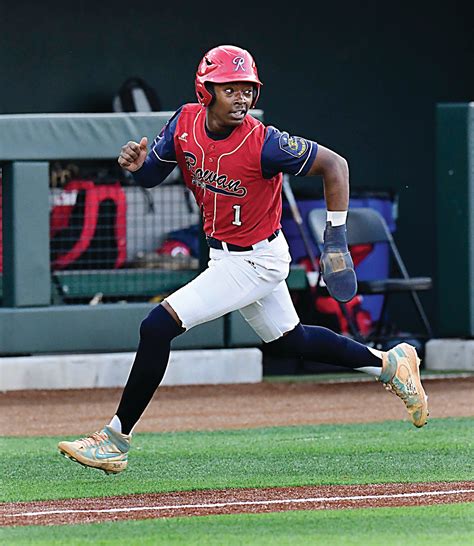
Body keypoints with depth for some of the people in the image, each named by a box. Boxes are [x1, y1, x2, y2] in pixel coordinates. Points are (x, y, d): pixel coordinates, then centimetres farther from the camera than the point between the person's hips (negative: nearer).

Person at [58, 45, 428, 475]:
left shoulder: (263, 144, -26)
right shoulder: (186, 122, -8)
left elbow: (334, 165, -18)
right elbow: (151, 175, 5)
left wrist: (337, 237, -20)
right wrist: (136, 163, -20)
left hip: (256, 261, -8)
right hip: (224, 254, 8)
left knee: (158, 326, -15)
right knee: (290, 340, 22)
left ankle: (115, 440, -6)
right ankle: (389, 363, 40)